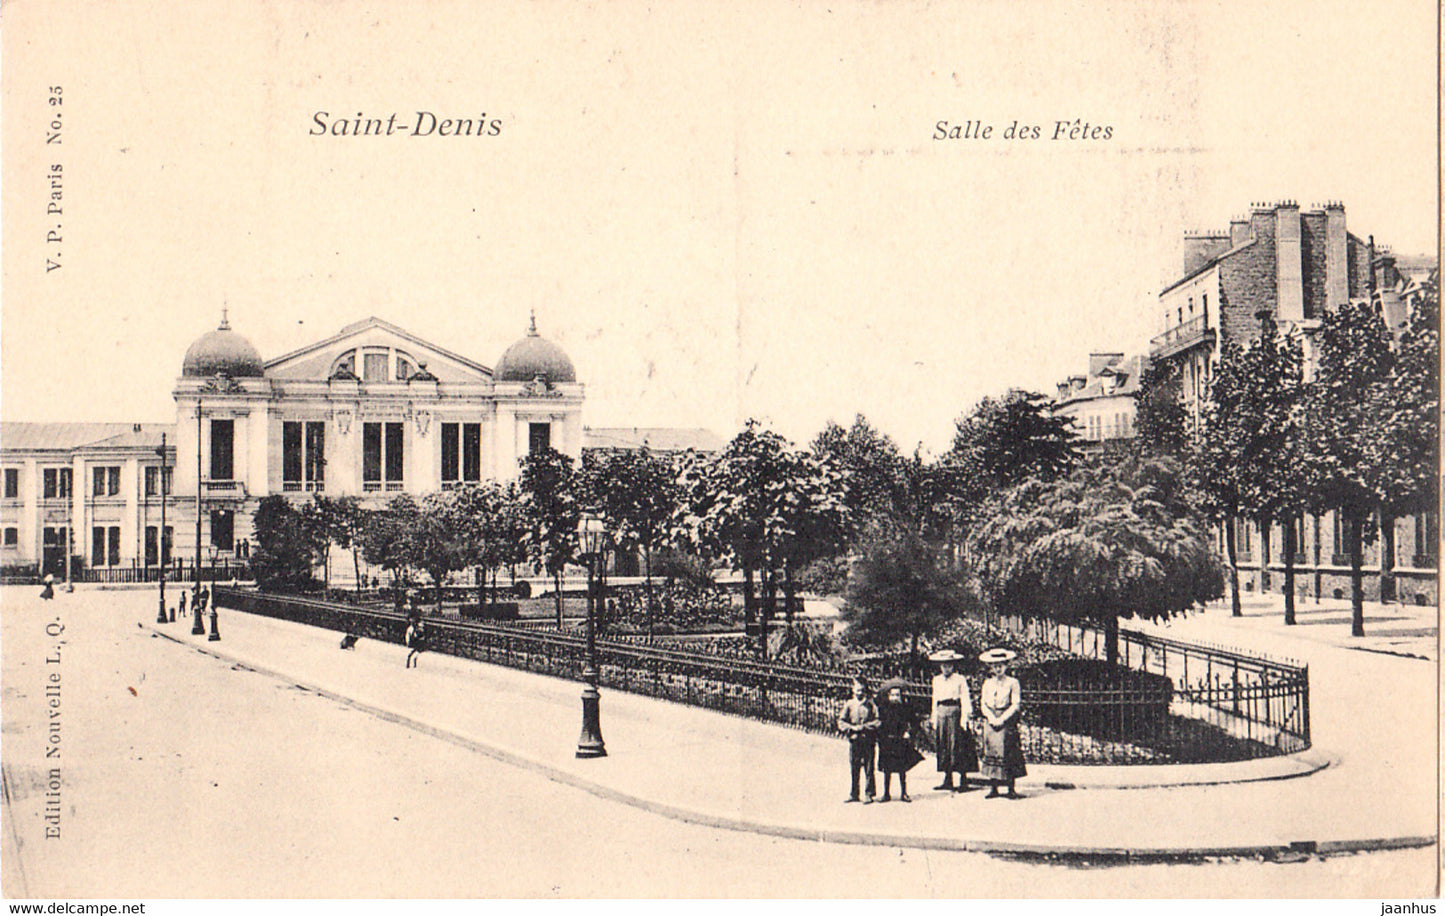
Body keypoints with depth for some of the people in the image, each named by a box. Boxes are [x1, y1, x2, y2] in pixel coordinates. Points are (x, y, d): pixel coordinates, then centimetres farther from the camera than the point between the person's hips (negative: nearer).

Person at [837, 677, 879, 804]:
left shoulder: (871, 705, 2)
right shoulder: (849, 705, 7)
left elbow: (877, 721, -3)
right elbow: (841, 722, 5)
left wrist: (863, 727, -13)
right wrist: (852, 728, -10)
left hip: (868, 741, -2)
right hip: (853, 740, 2)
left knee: (869, 768, 0)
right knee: (853, 768, 6)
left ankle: (869, 794, 6)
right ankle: (854, 794, 14)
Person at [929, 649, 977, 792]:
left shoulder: (960, 680, -1)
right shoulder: (936, 680, 14)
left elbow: (965, 700, -3)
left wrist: (964, 720, -11)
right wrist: (935, 722, 14)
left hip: (955, 712, -5)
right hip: (942, 713, 5)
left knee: (958, 746, -7)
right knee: (944, 746, 4)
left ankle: (963, 781, -2)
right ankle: (948, 780, 9)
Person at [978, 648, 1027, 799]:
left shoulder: (1013, 683, 1)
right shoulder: (987, 683, 11)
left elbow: (1016, 705, -5)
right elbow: (983, 704, 8)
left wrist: (1002, 719, -13)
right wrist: (992, 719, -8)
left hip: (1007, 721, -3)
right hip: (990, 722, 3)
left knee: (1008, 752, -6)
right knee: (991, 751, 1)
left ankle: (1011, 788, 0)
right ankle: (994, 788, 7)